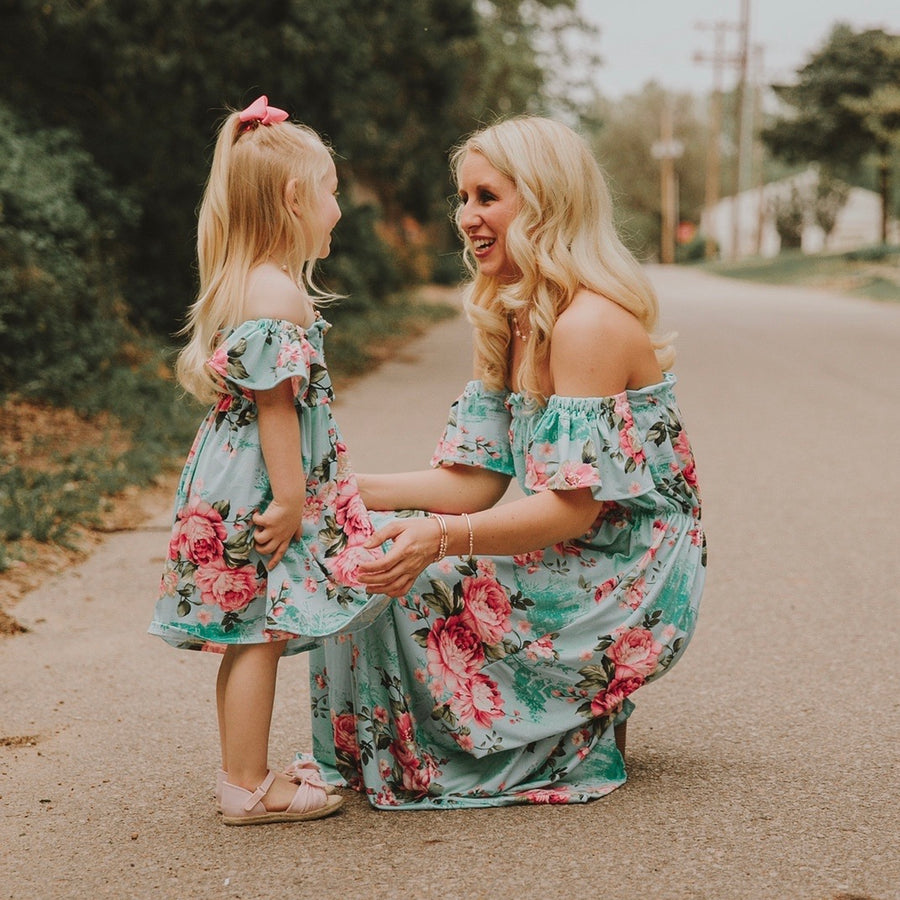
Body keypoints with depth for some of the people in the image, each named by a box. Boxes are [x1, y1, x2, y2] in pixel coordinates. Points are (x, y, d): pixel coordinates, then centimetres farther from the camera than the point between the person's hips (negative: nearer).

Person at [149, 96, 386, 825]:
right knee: (260, 636, -2)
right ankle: (249, 787, 6)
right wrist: (289, 498, -19)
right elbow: (274, 402, -21)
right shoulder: (276, 293, -18)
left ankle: (244, 771, 26)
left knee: (247, 639, 16)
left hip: (235, 483, 10)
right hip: (258, 487, -10)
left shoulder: (243, 284, 14)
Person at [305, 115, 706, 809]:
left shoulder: (589, 321, -20)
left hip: (630, 589, -9)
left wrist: (442, 537, -37)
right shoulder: (509, 319, 9)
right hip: (578, 566, 9)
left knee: (402, 578, -18)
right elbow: (474, 482, 4)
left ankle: (583, 734, -1)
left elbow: (574, 506, -25)